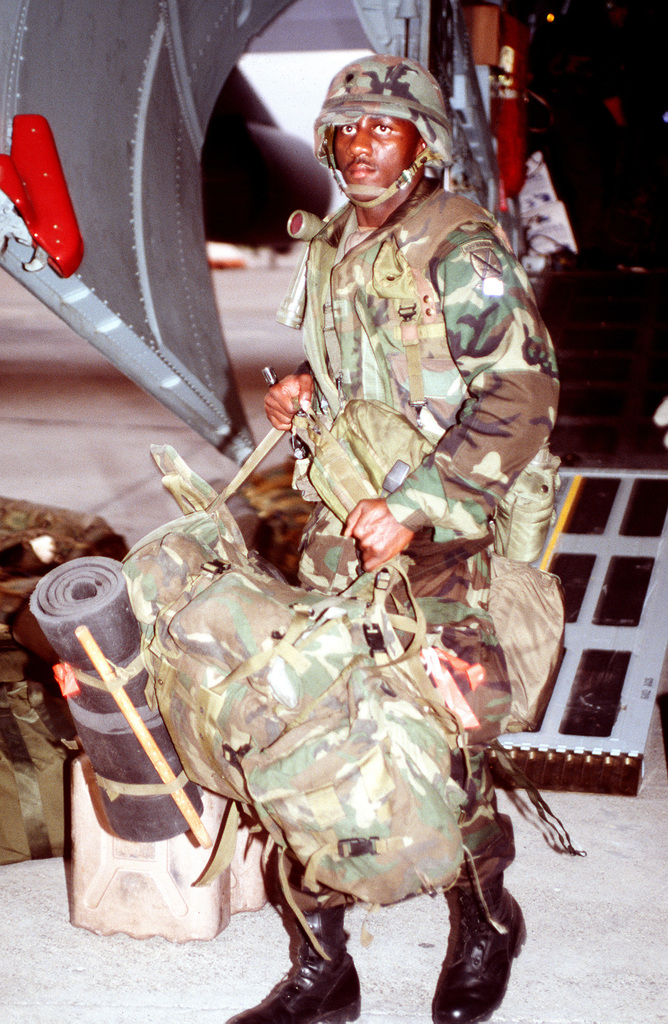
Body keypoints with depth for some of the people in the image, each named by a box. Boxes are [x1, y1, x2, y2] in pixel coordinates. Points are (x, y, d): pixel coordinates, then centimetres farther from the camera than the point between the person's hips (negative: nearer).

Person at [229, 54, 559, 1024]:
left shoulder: (460, 246, -11)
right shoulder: (330, 245, 13)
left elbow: (522, 396, -19)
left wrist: (415, 509, -25)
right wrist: (304, 392, 5)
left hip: (441, 539, -7)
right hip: (342, 519, 7)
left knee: (443, 745, 0)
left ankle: (486, 929, 29)